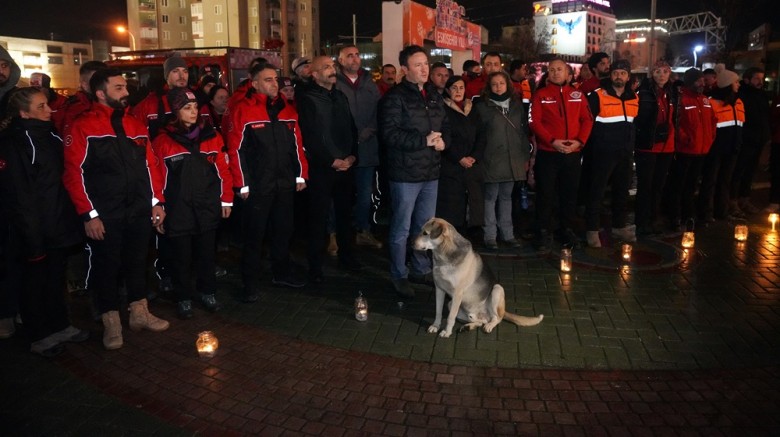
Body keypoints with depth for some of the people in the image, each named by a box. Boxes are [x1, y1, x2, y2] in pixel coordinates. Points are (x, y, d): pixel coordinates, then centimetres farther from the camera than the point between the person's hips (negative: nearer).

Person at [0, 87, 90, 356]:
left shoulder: (48, 135, 8)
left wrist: (69, 221, 12)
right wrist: (32, 238, -20)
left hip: (58, 227, 7)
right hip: (34, 231, -7)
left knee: (56, 279, 19)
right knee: (35, 282, 8)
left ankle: (60, 326, 35)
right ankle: (39, 337, 23)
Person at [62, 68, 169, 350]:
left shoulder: (136, 125, 9)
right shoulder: (83, 127, -8)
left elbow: (150, 165, 11)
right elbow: (74, 174, -12)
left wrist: (157, 202, 6)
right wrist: (89, 214, -15)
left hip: (139, 212, 5)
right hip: (105, 217, -5)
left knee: (137, 263, 16)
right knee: (107, 267, 8)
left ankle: (140, 313, 31)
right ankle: (111, 323, 23)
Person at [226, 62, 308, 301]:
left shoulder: (287, 110, 9)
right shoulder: (243, 111, -8)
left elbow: (297, 144, 12)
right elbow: (236, 150, -10)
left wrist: (301, 174, 8)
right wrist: (242, 184, -12)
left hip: (285, 183, 5)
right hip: (257, 186, -5)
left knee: (284, 230, 16)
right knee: (255, 235, 3)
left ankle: (282, 273, 33)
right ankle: (251, 284, 15)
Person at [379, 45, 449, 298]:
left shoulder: (434, 96, 14)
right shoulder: (394, 97, -10)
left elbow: (445, 126, 19)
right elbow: (389, 134, -20)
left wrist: (442, 140, -4)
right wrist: (424, 140, -20)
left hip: (430, 172, 7)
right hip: (405, 174, -7)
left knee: (426, 226, 17)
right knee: (402, 228, 2)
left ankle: (421, 270, 32)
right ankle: (399, 276, 16)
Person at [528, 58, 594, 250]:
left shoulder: (578, 95, 10)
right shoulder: (540, 95, 2)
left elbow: (587, 119, 7)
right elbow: (534, 122, -7)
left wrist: (579, 141, -10)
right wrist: (552, 141, -17)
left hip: (573, 153, 3)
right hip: (548, 153, -3)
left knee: (570, 193, 11)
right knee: (546, 194, 1)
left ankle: (568, 230, 24)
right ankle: (543, 232, 11)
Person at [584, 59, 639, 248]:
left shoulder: (635, 98, 10)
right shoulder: (598, 95, -8)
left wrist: (631, 144, 12)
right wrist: (595, 142, -9)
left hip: (625, 154, 6)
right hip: (603, 153, -6)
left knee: (622, 191, 15)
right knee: (596, 191, -1)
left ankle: (620, 226, 29)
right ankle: (592, 230, 6)